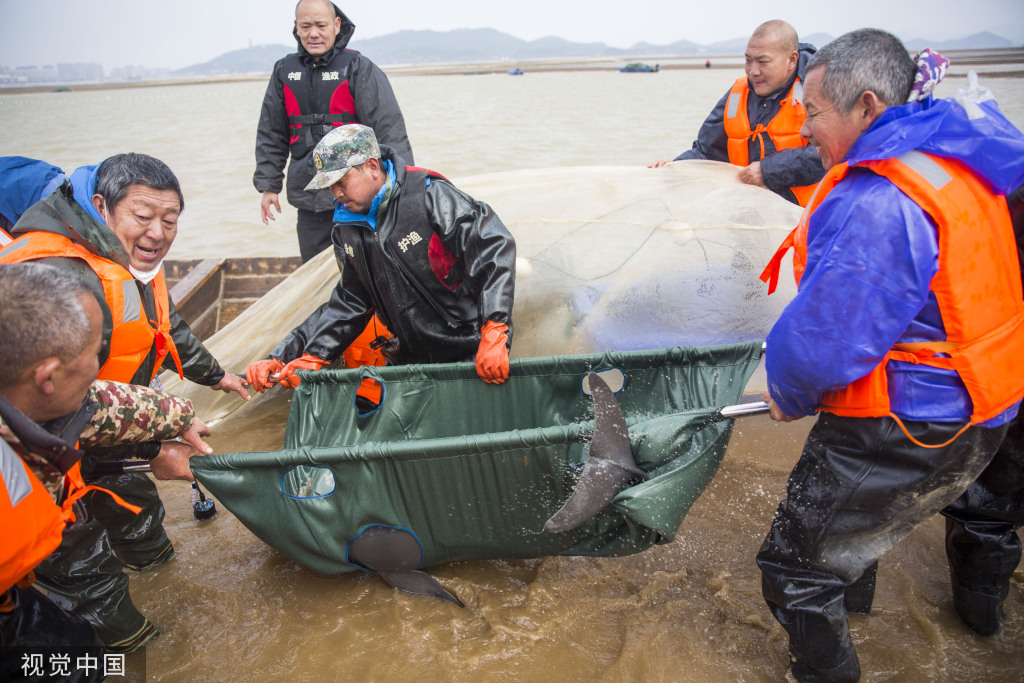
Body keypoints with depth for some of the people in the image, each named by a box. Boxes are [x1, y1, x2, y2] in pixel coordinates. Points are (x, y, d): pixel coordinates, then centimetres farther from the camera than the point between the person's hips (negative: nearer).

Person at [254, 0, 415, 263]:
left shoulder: (358, 68, -3)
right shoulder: (284, 71, 11)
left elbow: (389, 128, -9)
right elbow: (271, 135, 17)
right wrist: (268, 185, 13)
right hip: (308, 197, 5)